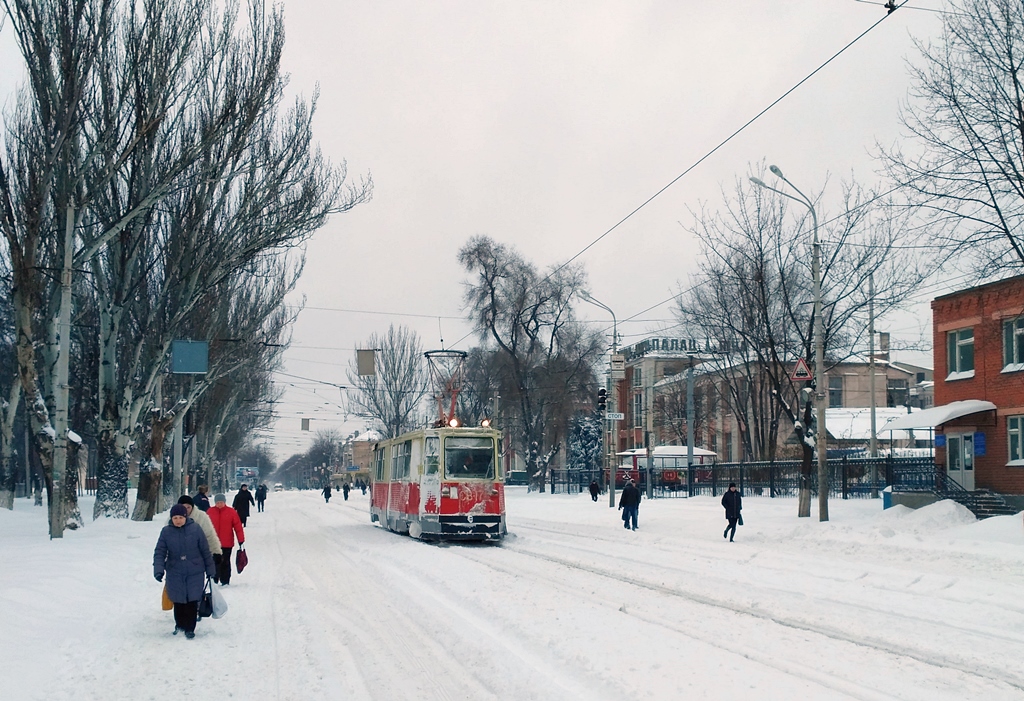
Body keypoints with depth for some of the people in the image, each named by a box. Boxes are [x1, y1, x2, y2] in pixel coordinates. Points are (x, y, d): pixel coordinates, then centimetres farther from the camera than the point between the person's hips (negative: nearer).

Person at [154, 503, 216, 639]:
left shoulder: (195, 528, -5)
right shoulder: (166, 531, -2)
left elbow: (205, 550, 2)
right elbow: (159, 552, -2)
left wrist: (210, 569, 6)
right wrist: (158, 569, -17)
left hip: (195, 572, -1)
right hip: (175, 573, 1)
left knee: (192, 601, -1)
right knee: (178, 601, 8)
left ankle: (190, 628, 12)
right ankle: (180, 625, 29)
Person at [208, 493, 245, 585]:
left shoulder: (231, 512, -3)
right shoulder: (210, 512, 1)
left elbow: (238, 526, -2)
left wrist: (241, 540, -4)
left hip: (227, 543, -1)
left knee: (225, 563, 7)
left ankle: (225, 581, 15)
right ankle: (214, 580, 14)